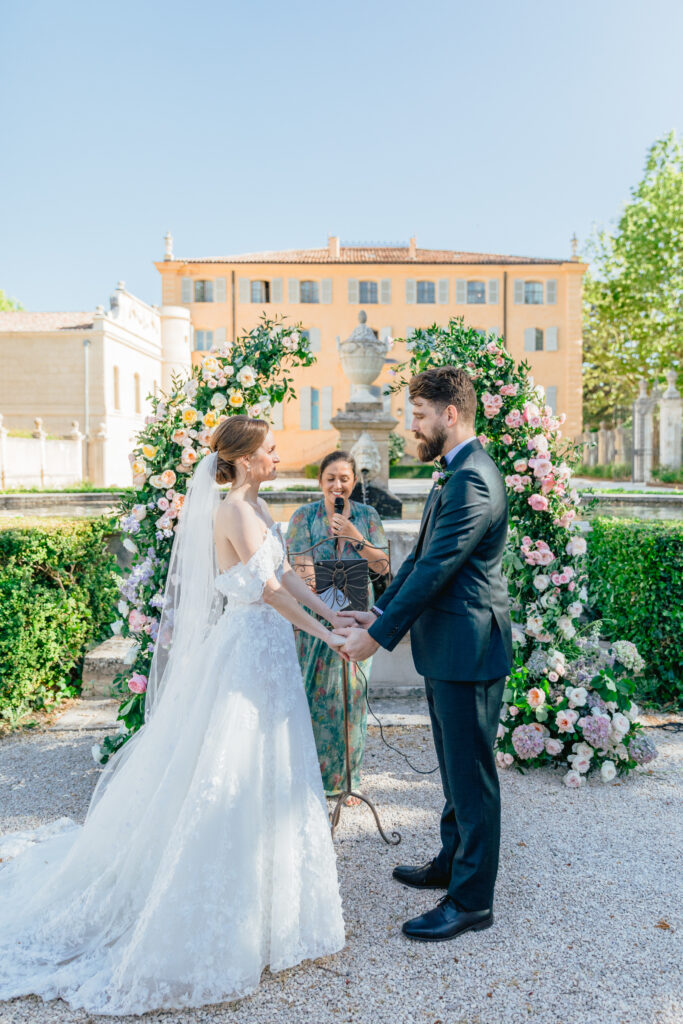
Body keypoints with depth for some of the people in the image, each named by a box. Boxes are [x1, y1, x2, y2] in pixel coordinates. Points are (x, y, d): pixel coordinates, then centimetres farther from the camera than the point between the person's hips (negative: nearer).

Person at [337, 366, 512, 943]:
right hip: (449, 646, 10)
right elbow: (422, 556, 16)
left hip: (467, 649, -10)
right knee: (456, 766, 22)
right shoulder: (456, 475, 15)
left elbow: (437, 568, -23)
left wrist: (381, 635, -19)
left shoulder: (472, 479, -19)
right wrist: (381, 611, 10)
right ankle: (452, 863, 40)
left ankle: (472, 900, 19)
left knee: (471, 773, 3)